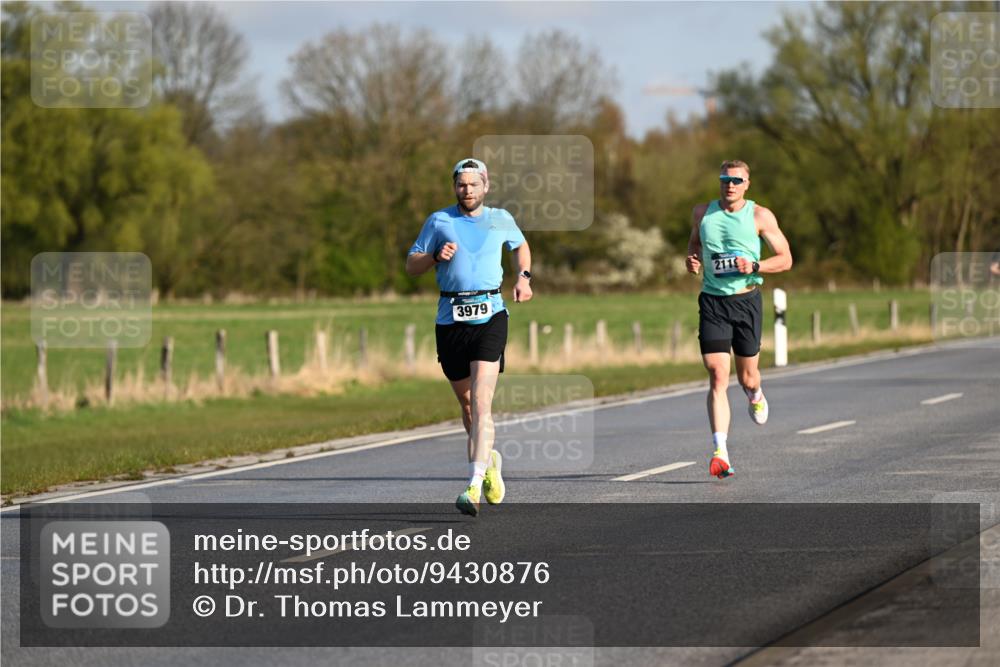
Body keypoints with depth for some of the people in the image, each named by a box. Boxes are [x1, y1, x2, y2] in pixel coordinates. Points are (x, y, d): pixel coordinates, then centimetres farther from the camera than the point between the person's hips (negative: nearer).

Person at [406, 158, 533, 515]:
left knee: (481, 400, -16)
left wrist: (524, 277, 14)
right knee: (466, 401, 11)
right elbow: (411, 265, 10)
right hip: (450, 319, 2)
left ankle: (475, 485, -22)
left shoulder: (501, 219, 9)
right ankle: (489, 460, 38)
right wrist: (436, 257, -9)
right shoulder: (439, 221, 7)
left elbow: (521, 246, 30)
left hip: (489, 315, -2)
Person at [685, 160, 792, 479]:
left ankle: (755, 395, 51)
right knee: (717, 377, -13)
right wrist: (692, 259, 3)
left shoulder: (760, 216, -2)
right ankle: (720, 452, -18)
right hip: (713, 301, 1)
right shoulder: (702, 213, 5)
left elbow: (785, 259, 0)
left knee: (747, 377, 11)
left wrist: (755, 267, -17)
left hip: (746, 300, -1)